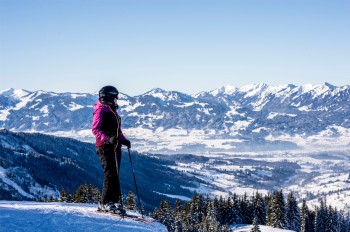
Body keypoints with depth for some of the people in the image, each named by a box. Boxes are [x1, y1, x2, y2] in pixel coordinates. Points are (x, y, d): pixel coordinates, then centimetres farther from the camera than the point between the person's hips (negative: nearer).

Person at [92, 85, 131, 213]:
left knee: (115, 174, 7)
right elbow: (96, 129, -15)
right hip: (105, 146, -9)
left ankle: (114, 201, 10)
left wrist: (124, 140, 13)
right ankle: (105, 203, -11)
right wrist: (107, 139, -29)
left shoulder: (113, 111, 23)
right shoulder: (100, 110, -5)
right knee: (110, 173, -13)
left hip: (115, 147, 9)